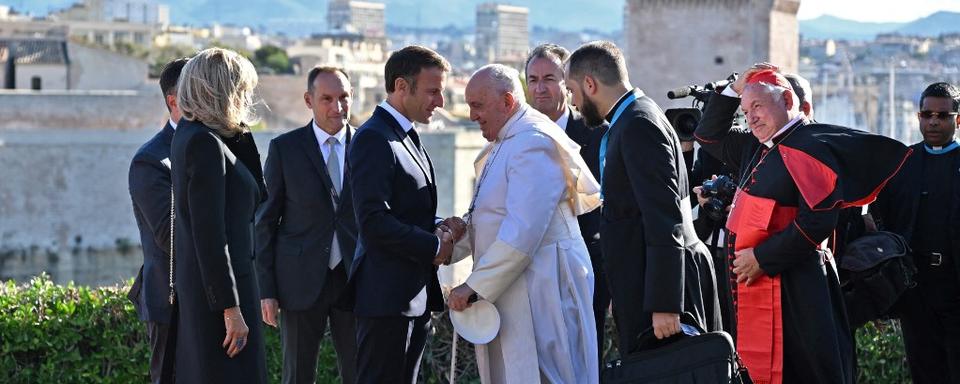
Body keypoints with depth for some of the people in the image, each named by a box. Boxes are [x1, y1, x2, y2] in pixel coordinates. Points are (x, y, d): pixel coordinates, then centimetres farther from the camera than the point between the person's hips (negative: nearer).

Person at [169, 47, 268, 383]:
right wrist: (231, 308, -21)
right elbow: (209, 235, -21)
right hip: (219, 289, -10)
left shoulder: (192, 136, 12)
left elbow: (254, 193, 18)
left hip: (200, 288, 10)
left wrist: (240, 129, 8)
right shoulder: (205, 143, -16)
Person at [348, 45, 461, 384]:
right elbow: (374, 222, -22)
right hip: (388, 295, -10)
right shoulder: (373, 139, -14)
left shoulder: (407, 137, 17)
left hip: (416, 293, 10)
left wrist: (440, 229, 4)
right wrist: (433, 245, -13)